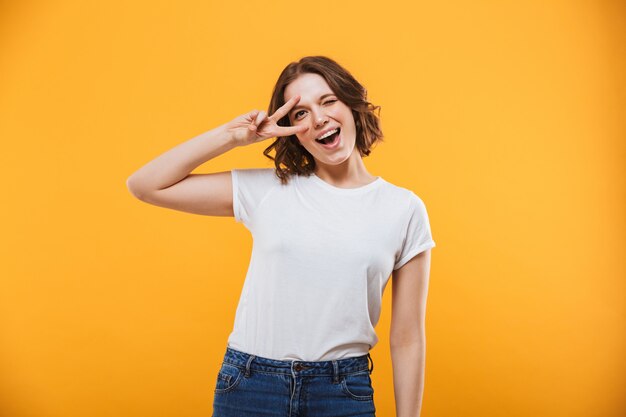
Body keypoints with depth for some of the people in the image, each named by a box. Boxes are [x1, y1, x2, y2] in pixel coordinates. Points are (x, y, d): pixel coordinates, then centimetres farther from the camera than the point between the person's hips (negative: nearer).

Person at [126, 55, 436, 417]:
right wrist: (232, 135, -6)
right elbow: (146, 185, -1)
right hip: (249, 387, 1)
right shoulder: (266, 190, -1)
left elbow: (408, 340, 0)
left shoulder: (405, 210, -2)